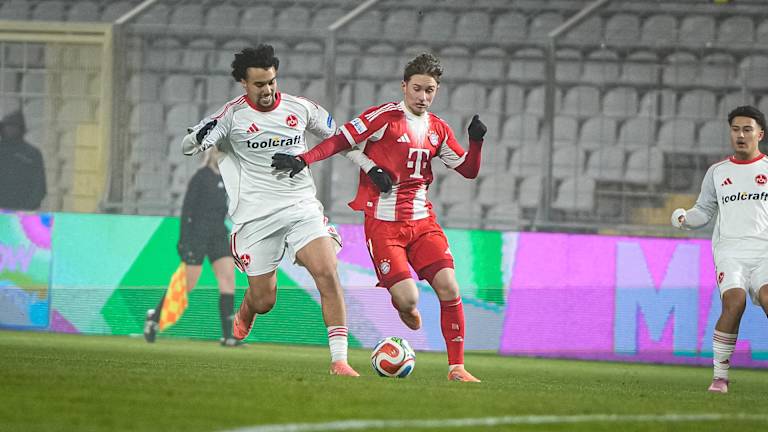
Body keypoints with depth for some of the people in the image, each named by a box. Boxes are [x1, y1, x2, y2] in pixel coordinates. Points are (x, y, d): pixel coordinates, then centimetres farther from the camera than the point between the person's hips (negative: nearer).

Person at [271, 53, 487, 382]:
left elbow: (468, 170, 17)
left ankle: (456, 367, -3)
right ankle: (402, 305, 25)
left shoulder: (438, 130, 11)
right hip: (383, 222, -5)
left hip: (422, 220, 5)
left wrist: (476, 141, -2)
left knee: (449, 288, -12)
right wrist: (302, 160, -19)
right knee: (407, 299, -16)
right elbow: (341, 141, -7)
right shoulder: (384, 117, -6)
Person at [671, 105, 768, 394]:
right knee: (734, 302, -25)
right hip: (729, 249, 1)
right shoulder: (717, 172, 17)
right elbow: (704, 211, 22)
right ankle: (720, 375, -14)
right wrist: (685, 218, 2)